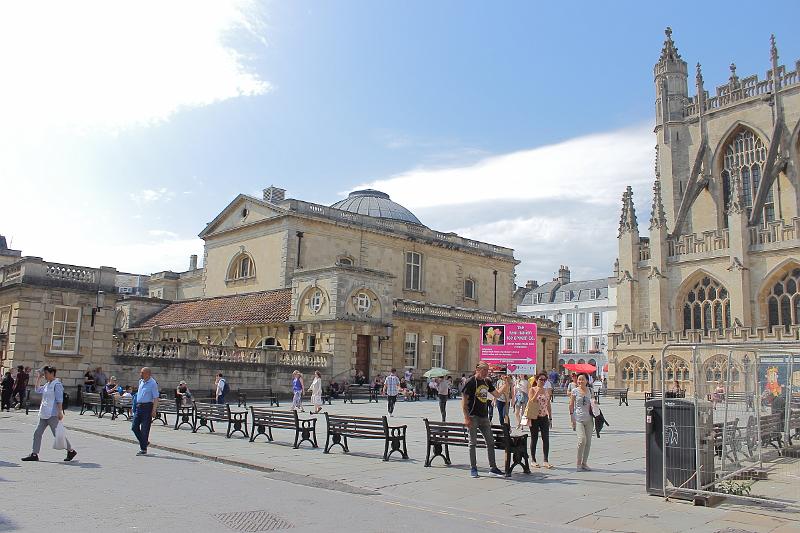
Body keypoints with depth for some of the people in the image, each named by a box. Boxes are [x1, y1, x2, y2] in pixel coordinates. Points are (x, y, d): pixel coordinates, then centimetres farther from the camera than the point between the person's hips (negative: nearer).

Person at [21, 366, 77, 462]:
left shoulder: (57, 384, -13)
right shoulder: (47, 384, 13)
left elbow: (59, 399, -17)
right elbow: (38, 390, 26)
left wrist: (60, 412, -21)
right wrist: (38, 378, 19)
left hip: (52, 414, -9)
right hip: (44, 414, 9)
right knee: (37, 433, 8)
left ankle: (71, 451, 5)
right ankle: (34, 454, 14)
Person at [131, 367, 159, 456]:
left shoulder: (153, 383, -14)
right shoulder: (141, 382, 10)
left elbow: (156, 398, -16)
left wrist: (154, 410, -21)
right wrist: (136, 404, 20)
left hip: (147, 407, -8)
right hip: (139, 406, 8)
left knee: (144, 429, -3)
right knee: (134, 427, 7)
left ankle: (143, 449, 6)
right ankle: (144, 442, 26)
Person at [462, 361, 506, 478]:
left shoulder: (487, 382, 10)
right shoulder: (471, 382, -10)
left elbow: (496, 394, 20)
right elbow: (464, 401, -12)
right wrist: (466, 417, -18)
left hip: (484, 416, 7)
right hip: (473, 416, -7)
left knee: (490, 442, 8)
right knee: (473, 443, 1)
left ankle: (493, 468, 16)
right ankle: (473, 469, 10)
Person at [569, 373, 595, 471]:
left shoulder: (590, 391, 9)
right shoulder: (575, 391, -1)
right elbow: (571, 405, 1)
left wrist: (594, 403, -3)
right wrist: (572, 419, -4)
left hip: (588, 419, 4)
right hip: (578, 419, -4)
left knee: (588, 441, 4)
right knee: (582, 440, -16)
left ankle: (584, 463, 16)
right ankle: (578, 462, 1)